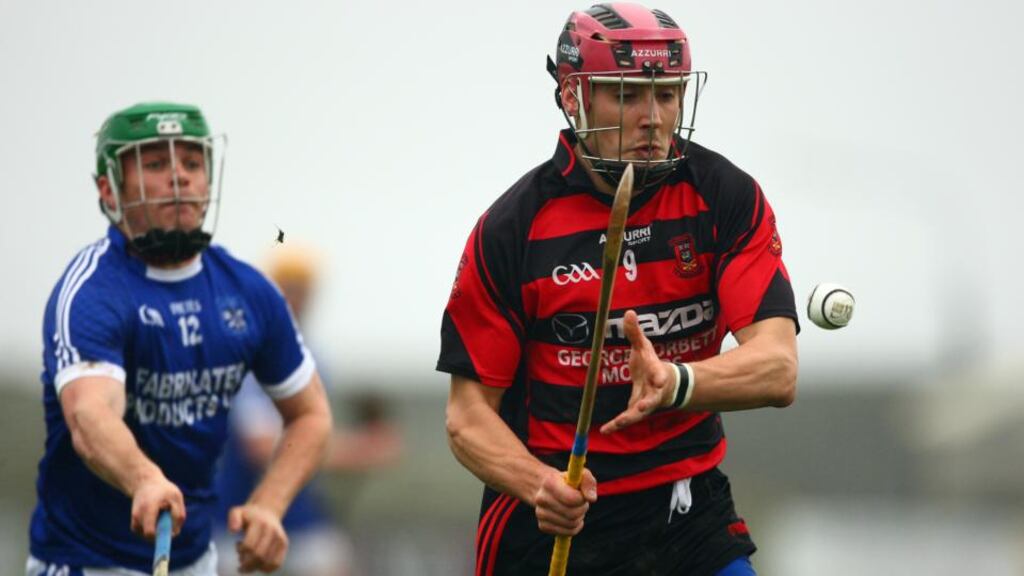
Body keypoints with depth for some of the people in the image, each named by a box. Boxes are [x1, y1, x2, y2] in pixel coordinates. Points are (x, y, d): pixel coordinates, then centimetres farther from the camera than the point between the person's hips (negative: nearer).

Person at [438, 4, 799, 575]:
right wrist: (538, 484, -24)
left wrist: (675, 383, -34)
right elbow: (470, 411, -4)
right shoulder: (511, 227, -6)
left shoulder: (726, 197, -4)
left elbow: (777, 371, -15)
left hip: (690, 518, 1)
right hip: (547, 528, -1)